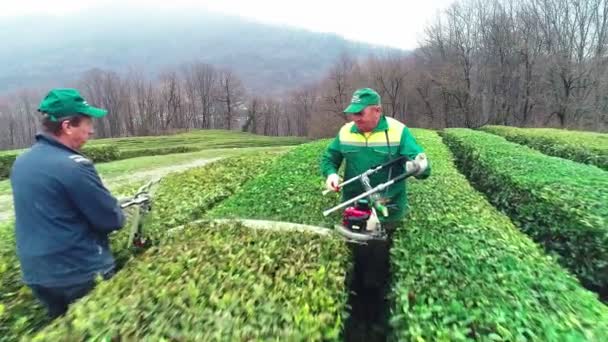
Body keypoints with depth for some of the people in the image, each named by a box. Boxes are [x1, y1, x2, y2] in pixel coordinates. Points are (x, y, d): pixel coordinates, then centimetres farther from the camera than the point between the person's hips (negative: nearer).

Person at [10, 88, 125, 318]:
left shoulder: (21, 162, 4)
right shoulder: (74, 165, -23)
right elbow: (112, 220, -17)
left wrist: (106, 207, 13)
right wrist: (117, 213, 5)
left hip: (36, 275, 8)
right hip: (81, 274, -7)